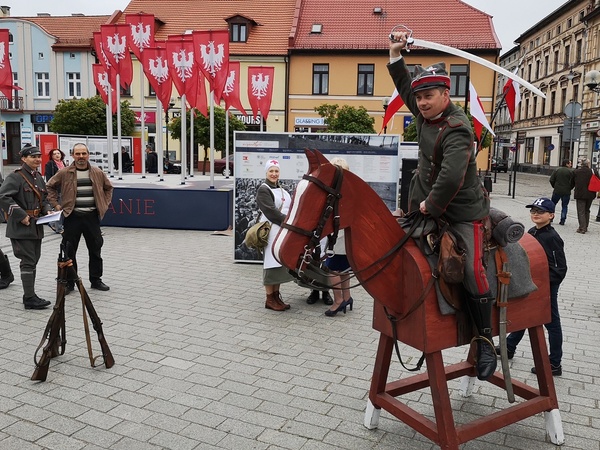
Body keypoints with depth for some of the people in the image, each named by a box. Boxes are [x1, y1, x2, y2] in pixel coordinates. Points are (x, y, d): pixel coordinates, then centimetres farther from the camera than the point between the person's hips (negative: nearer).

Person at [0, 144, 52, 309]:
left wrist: (47, 210, 4)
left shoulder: (39, 177, 13)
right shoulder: (15, 177, -11)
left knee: (33, 260, 13)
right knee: (28, 261, -7)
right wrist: (21, 215, -21)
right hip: (21, 227, -8)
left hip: (36, 227, 8)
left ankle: (30, 296, 23)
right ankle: (30, 298, -1)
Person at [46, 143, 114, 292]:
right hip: (72, 217, -2)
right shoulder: (64, 173, -1)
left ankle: (96, 280, 23)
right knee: (69, 251, 4)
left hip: (92, 216, 2)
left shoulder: (98, 173, 6)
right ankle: (69, 282, 15)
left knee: (95, 250, 9)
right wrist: (56, 204, 1)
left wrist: (104, 204, 10)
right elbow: (50, 187, 8)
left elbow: (108, 188, 19)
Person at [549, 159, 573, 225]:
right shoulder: (571, 171, -6)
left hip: (557, 191, 1)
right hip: (566, 192, -1)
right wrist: (569, 188, 7)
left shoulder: (557, 170, 1)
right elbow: (573, 182, -9)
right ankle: (562, 220, 3)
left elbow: (551, 180, -1)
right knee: (564, 206, 7)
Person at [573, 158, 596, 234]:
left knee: (581, 211, 1)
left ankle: (582, 228, -5)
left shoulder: (576, 171, -7)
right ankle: (585, 227, 24)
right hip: (590, 194, 2)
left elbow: (573, 182, 5)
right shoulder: (592, 172, -7)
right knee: (587, 211, 17)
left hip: (580, 194, -2)